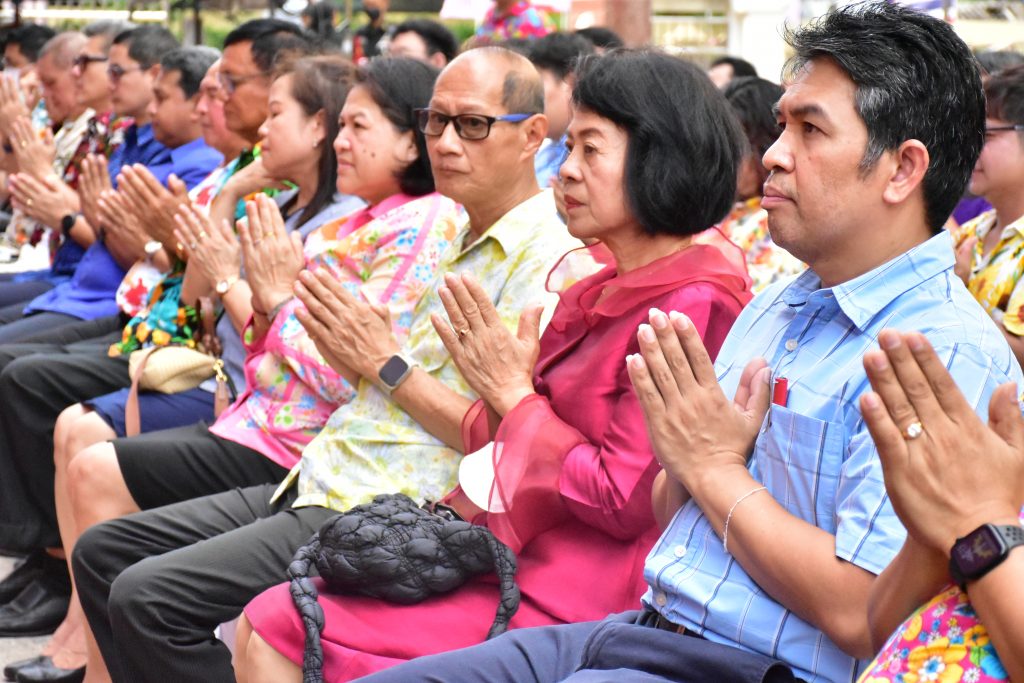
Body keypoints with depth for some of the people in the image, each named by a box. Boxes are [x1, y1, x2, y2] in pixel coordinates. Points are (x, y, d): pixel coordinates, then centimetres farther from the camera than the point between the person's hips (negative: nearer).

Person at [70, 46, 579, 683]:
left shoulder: (548, 260, -13)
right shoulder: (459, 242, 18)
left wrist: (387, 366, -14)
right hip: (319, 482, 10)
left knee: (147, 596, -20)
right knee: (103, 553, 8)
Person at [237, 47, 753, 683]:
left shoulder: (692, 305, -16)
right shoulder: (608, 291, 14)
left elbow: (625, 500, -19)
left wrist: (513, 394, -10)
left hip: (577, 595, -9)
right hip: (515, 552, 9)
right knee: (267, 623, 4)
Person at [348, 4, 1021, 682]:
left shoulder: (949, 352, -15)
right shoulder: (774, 306, 15)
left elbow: (860, 616, -23)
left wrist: (713, 469, -11)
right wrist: (685, 451, -4)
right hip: (645, 627, 9)